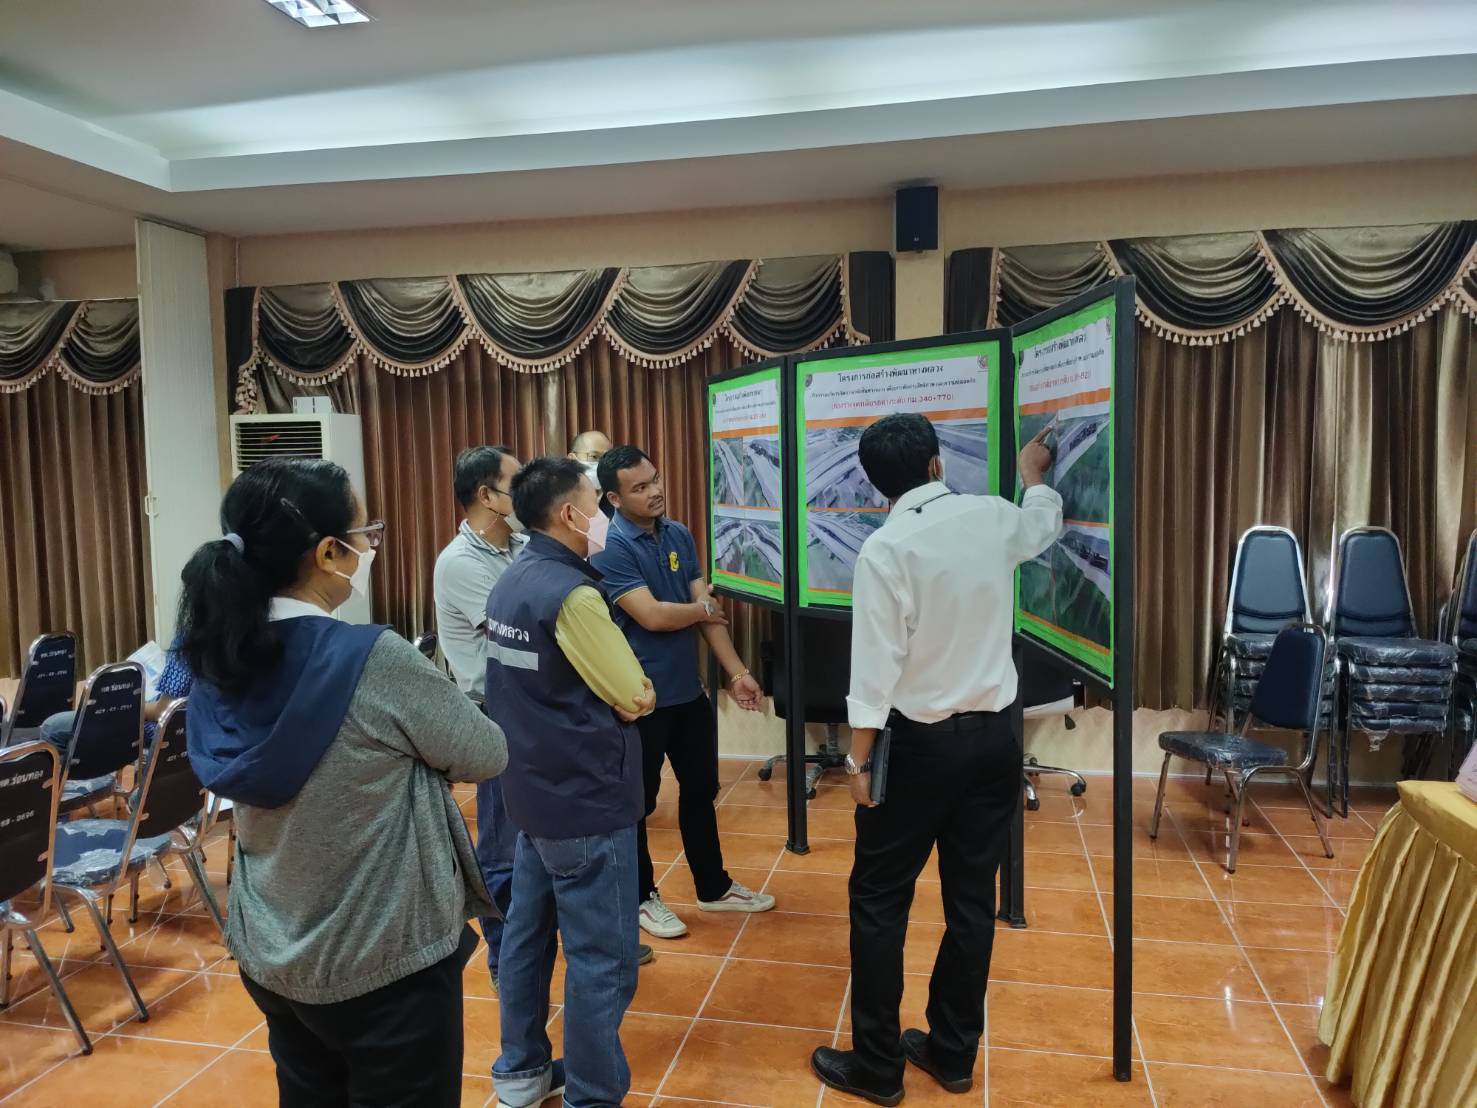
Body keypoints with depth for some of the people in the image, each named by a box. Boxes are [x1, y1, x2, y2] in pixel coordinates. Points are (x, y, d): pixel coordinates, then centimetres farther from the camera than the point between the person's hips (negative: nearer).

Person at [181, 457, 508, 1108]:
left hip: (270, 956, 7)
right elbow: (487, 757, -12)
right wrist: (415, 740, 6)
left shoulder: (221, 658, -6)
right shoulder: (374, 661, -26)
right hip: (383, 965, -6)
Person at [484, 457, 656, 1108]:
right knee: (601, 959, 2)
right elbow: (636, 701, -18)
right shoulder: (571, 592, -22)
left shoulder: (509, 584, 7)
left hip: (533, 791, 10)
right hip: (585, 799, -9)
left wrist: (609, 684, 3)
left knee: (528, 932, 19)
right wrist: (636, 687, 3)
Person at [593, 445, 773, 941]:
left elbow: (707, 608, 3)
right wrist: (704, 609, -6)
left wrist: (736, 672, -3)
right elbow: (652, 616, -24)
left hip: (689, 690, 7)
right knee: (638, 800, 10)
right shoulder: (609, 549, -17)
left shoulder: (680, 536, 4)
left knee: (701, 789, 18)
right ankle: (642, 896, 29)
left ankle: (714, 887, 36)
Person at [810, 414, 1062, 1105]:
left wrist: (859, 758, -9)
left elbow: (877, 662, -17)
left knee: (879, 900, 8)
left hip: (922, 743, -5)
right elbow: (1044, 525, 27)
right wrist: (1033, 476, 47)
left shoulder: (886, 547, -14)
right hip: (994, 737, 5)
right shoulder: (995, 518, 1)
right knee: (972, 899, 14)